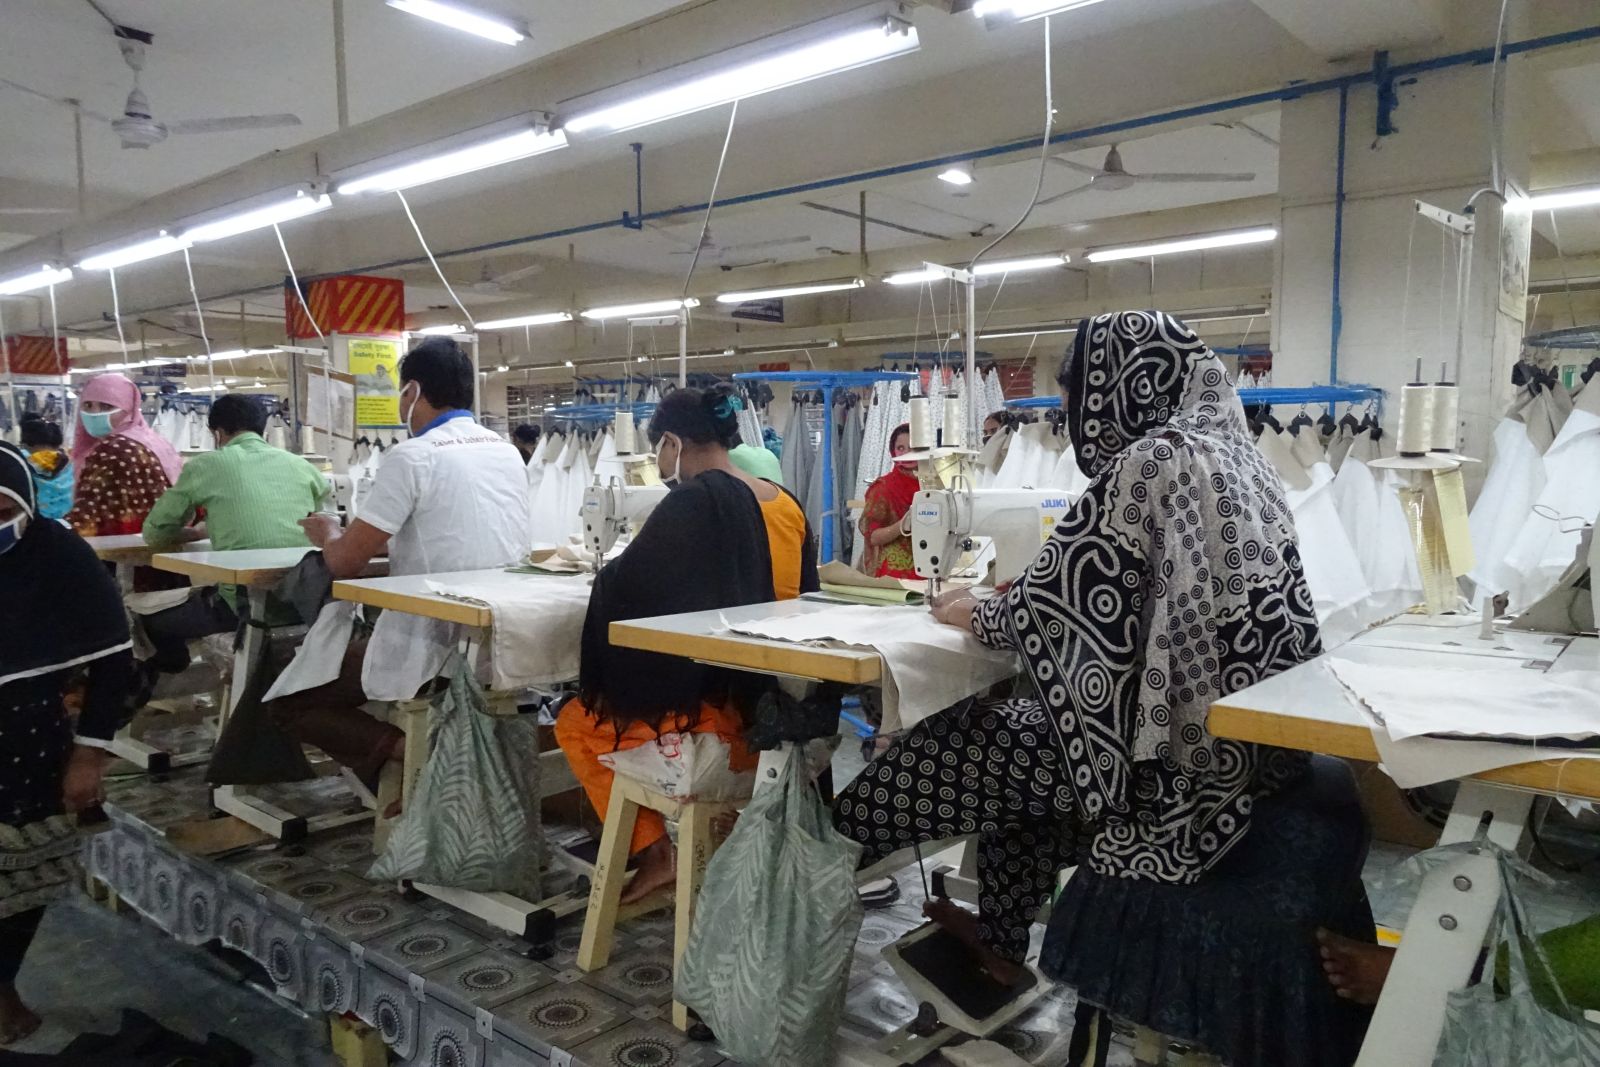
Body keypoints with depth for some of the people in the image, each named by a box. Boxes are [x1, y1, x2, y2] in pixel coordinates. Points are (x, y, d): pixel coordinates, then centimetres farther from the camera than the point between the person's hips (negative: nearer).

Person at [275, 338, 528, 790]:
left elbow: (346, 563, -10)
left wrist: (328, 534, 12)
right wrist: (380, 541, 22)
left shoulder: (413, 456, -14)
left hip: (434, 651, -8)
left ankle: (401, 751, -9)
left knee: (285, 697, 13)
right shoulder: (508, 452, 9)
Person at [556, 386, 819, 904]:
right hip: (778, 712, 8)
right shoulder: (786, 504, 5)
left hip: (719, 709, -8)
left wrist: (610, 575, 9)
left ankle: (653, 852, 12)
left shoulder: (695, 500, -17)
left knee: (575, 724, 17)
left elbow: (623, 585, -15)